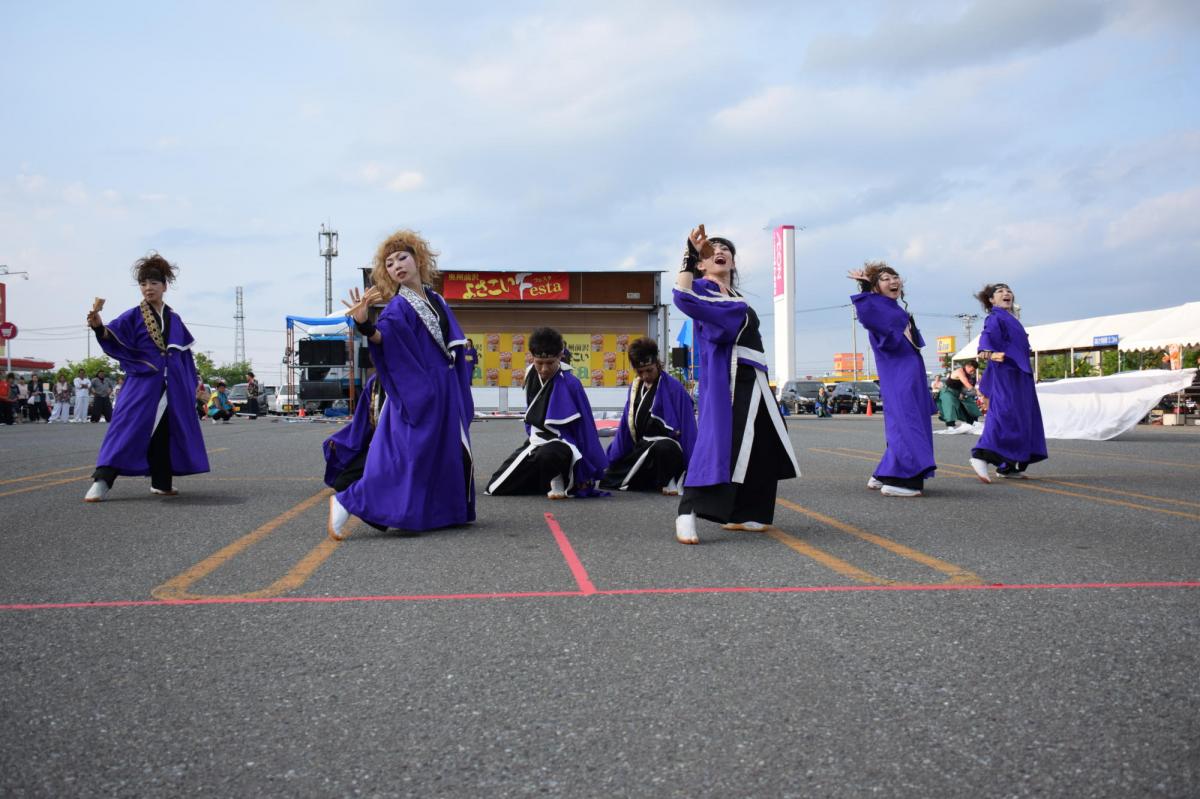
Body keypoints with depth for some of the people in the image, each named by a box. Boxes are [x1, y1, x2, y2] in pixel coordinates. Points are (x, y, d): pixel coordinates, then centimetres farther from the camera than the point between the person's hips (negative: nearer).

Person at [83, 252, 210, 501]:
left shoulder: (174, 319, 12)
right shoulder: (133, 316, 1)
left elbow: (185, 351, 17)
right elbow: (114, 336, -15)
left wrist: (190, 382, 14)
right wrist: (99, 327, -37)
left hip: (172, 386, 4)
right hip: (142, 382, -4)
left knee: (166, 433, 8)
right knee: (127, 428, -13)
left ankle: (161, 483, 18)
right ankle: (101, 482, -14)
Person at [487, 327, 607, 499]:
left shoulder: (570, 384, -21)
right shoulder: (531, 374, -1)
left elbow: (584, 427, -15)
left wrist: (586, 471, -12)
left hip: (563, 444, -7)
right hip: (537, 441, 8)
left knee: (547, 455, -45)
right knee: (496, 487, 4)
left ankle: (560, 482, -11)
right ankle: (548, 478, 22)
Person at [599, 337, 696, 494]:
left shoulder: (675, 388, -13)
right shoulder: (635, 387, 6)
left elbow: (688, 428, -13)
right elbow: (626, 424, 13)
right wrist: (613, 457, 13)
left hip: (667, 446, -7)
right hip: (641, 449, 7)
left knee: (663, 448, -43)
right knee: (607, 482, 6)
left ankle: (668, 480, -13)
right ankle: (655, 478, 21)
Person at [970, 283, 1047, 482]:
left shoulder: (1010, 319, 21)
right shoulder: (995, 318, -6)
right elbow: (987, 335, -27)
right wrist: (987, 350, -48)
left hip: (1017, 375, 10)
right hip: (1005, 374, -10)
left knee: (1019, 419, 9)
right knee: (1006, 415, -23)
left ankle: (1008, 466, 10)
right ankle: (981, 455, -34)